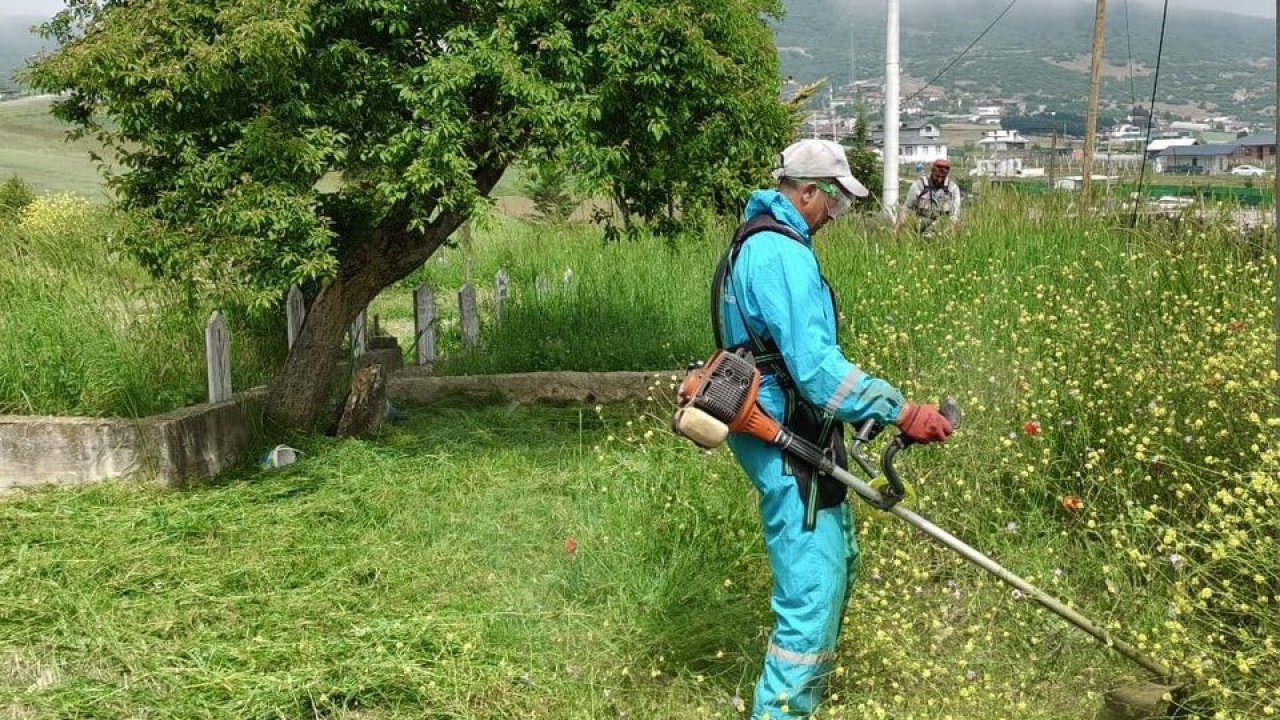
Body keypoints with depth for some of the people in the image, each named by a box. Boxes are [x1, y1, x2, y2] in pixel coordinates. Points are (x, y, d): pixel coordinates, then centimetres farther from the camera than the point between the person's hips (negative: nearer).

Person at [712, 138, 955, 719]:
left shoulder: (762, 241, 15)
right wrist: (899, 411, -29)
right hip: (786, 442, -11)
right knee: (813, 590, -9)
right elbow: (813, 364, -29)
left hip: (792, 434, 11)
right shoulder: (781, 252, -21)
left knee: (836, 567, 23)